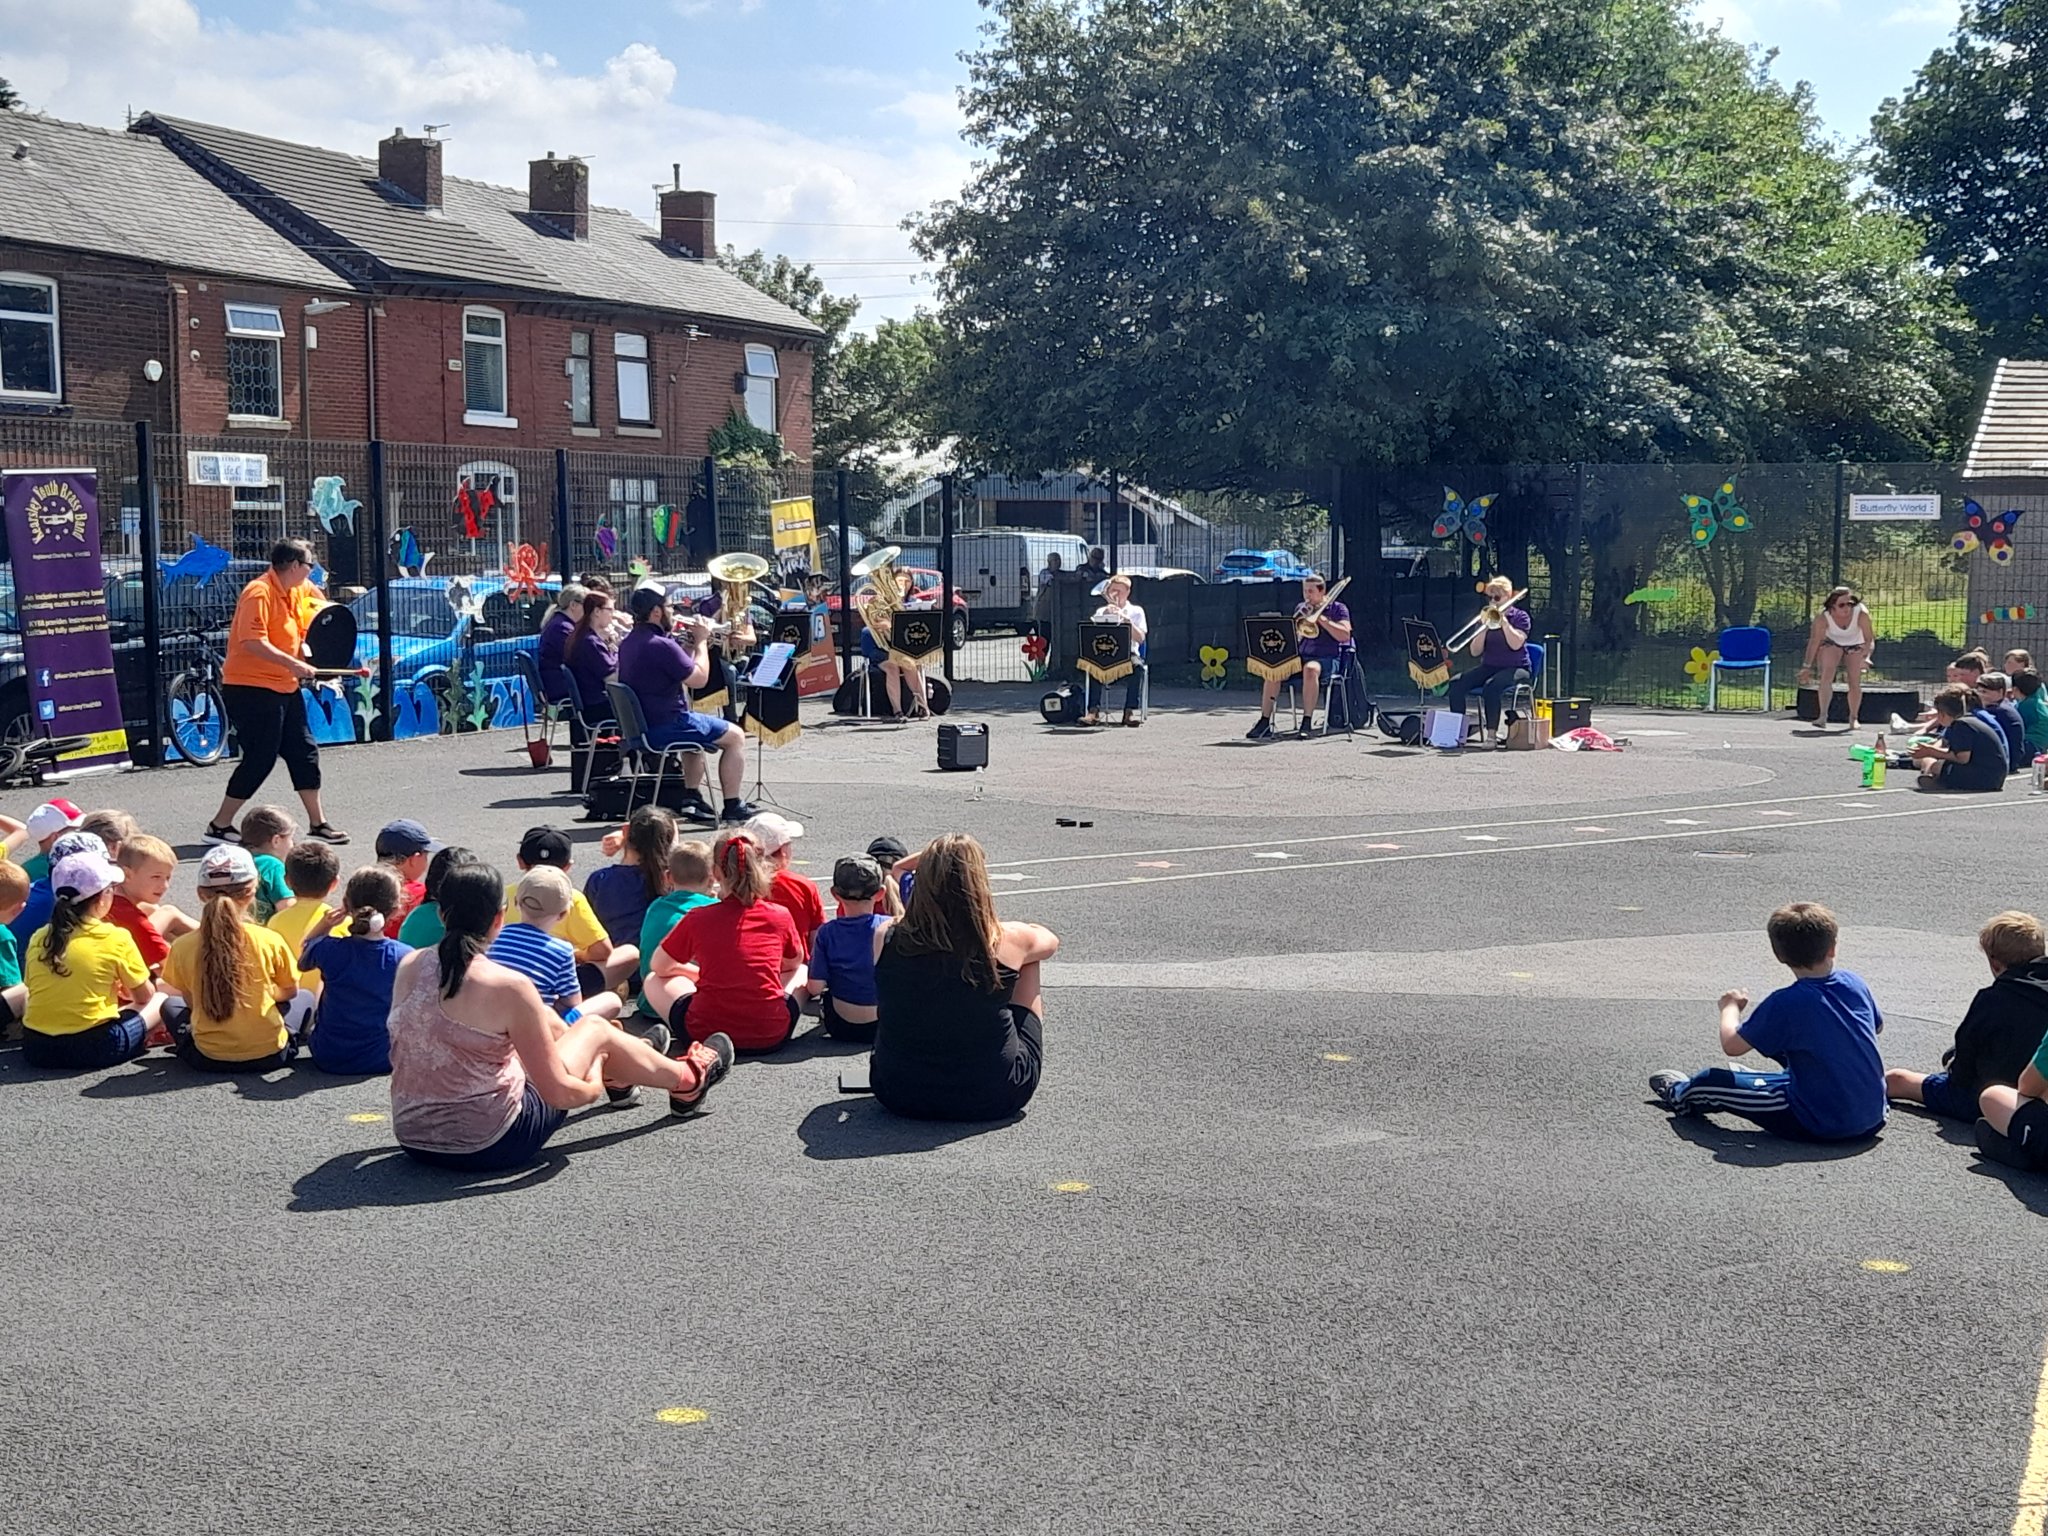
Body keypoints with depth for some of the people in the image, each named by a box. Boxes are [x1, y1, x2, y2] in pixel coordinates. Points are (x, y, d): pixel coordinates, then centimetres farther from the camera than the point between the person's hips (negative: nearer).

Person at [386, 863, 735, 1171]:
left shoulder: (408, 967, -4)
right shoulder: (509, 987, -21)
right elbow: (559, 1094, -18)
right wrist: (593, 1088, 5)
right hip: (489, 1144, -6)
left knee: (544, 1020, 25)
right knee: (595, 1029, 14)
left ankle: (617, 1073, 56)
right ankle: (687, 1082, 40)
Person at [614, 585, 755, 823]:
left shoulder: (627, 643, 8)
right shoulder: (661, 645, -23)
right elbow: (699, 678, -17)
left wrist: (691, 645, 12)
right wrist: (701, 642, -6)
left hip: (639, 726, 10)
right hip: (666, 727, -10)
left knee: (699, 726, 35)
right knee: (736, 736, 4)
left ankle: (691, 797, 34)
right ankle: (732, 806, 7)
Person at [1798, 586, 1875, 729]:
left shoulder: (1861, 614, -34)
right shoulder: (1823, 617, -33)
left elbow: (1869, 639, -23)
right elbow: (1814, 641, -26)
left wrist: (1865, 657, -38)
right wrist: (1807, 666, -25)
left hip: (1856, 645, 0)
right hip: (1832, 643, 0)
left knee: (1855, 682, -1)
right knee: (1826, 677, -18)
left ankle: (1854, 718, 16)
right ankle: (1823, 715, -14)